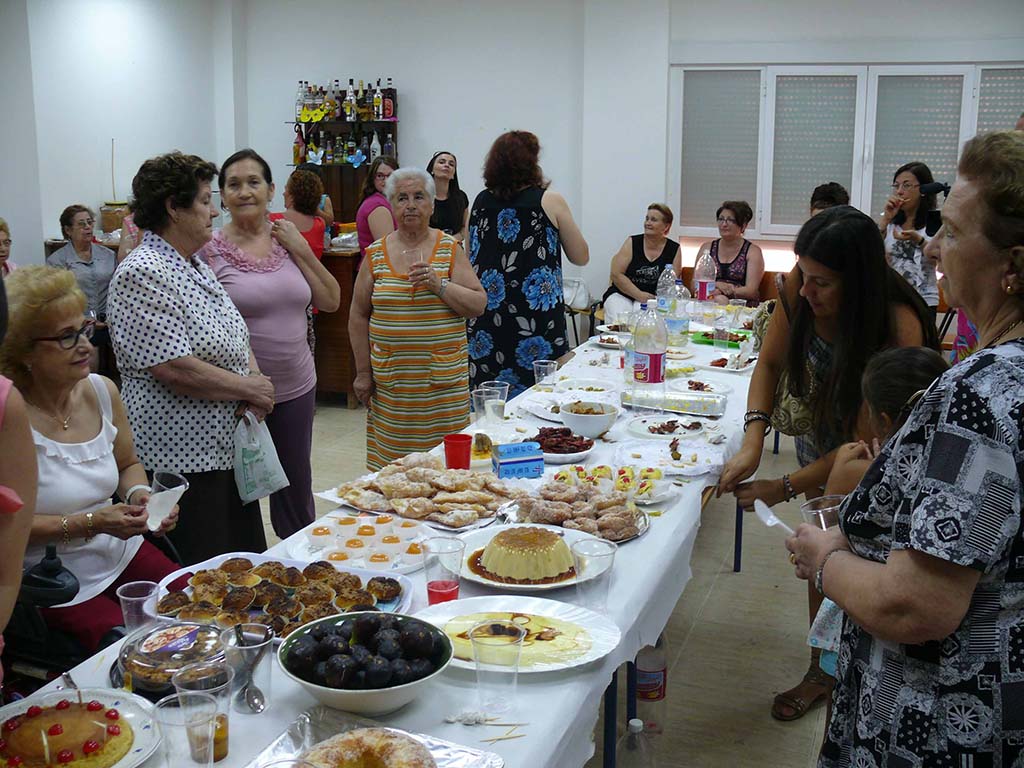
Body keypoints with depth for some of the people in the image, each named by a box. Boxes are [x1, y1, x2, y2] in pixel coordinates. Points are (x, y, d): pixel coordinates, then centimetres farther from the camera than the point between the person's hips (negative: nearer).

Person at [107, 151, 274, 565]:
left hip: (229, 448, 9)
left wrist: (255, 380, 0)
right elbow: (174, 369, -24)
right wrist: (247, 388, -13)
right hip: (181, 457, -9)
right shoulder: (142, 274, -17)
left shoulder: (196, 264, 12)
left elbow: (236, 337, 20)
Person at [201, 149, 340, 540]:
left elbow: (331, 301, 6)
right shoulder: (210, 250, -8)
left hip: (296, 387, 4)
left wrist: (301, 250, -4)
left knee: (297, 486, 16)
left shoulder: (287, 240, 5)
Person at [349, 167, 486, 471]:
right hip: (390, 382, 1)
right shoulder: (376, 254, 6)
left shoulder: (450, 249, 4)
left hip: (443, 378, -1)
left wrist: (439, 286, -16)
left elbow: (478, 304, 0)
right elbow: (359, 315, 9)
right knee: (392, 461, 1)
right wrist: (363, 372, 5)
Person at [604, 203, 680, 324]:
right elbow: (616, 274, -4)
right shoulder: (632, 243, 1)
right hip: (622, 295, 0)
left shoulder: (674, 249, 4)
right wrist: (639, 295, -14)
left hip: (653, 299, 0)